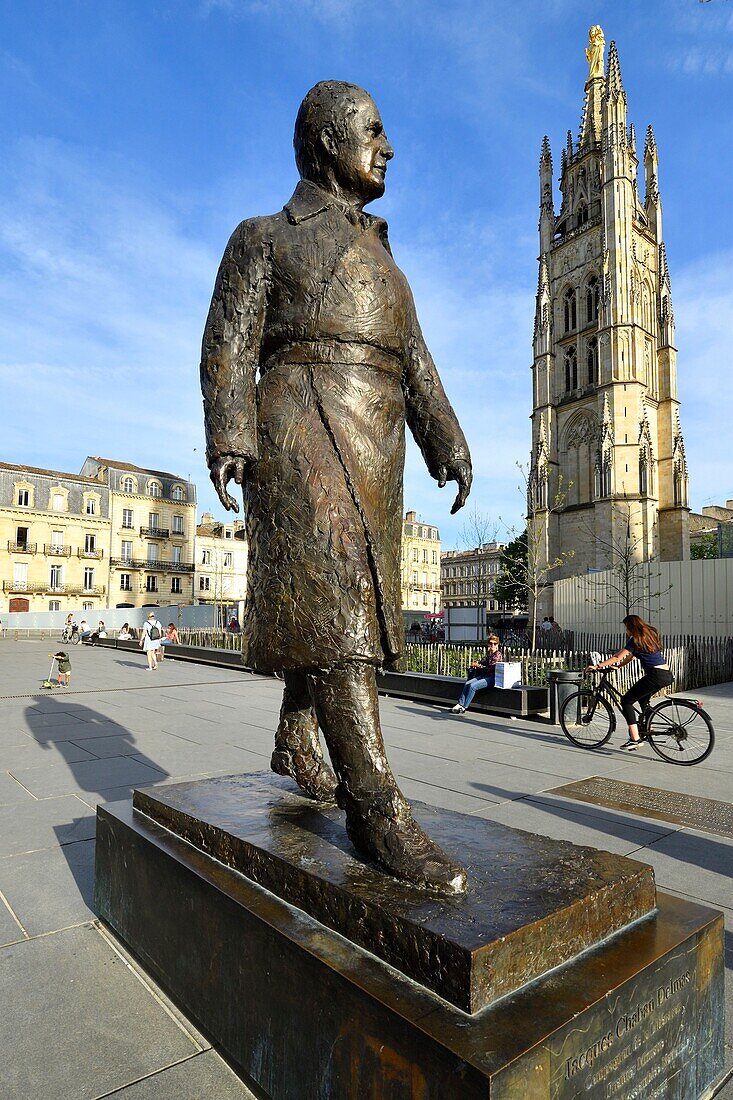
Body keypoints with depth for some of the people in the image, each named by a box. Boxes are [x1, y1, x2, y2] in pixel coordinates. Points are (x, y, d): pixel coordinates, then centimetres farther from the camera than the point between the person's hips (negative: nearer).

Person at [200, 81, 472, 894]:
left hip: (371, 453, 7)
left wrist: (448, 442, 6)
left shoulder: (383, 263, 29)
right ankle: (375, 806, -19)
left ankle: (294, 745, 21)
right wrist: (229, 438, -16)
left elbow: (414, 364, 19)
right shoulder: (264, 238, 12)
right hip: (303, 428, -7)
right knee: (333, 599, -19)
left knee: (338, 602, 6)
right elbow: (230, 344, -1)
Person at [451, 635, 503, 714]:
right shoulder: (489, 653, 16)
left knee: (472, 686, -24)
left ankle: (464, 707, -17)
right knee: (467, 683, -12)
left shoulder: (498, 655, -10)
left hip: (492, 678, -8)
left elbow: (489, 668, -14)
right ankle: (460, 704, -15)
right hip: (485, 676, 8)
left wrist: (478, 666, -3)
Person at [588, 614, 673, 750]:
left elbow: (617, 657, -8)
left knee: (626, 700, -3)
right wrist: (618, 666, 24)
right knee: (643, 698, 33)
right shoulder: (650, 635, 19)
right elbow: (631, 656, 24)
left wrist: (597, 666, -5)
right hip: (667, 675, 10)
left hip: (655, 675, -9)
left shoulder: (635, 640, -7)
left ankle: (635, 738, -9)